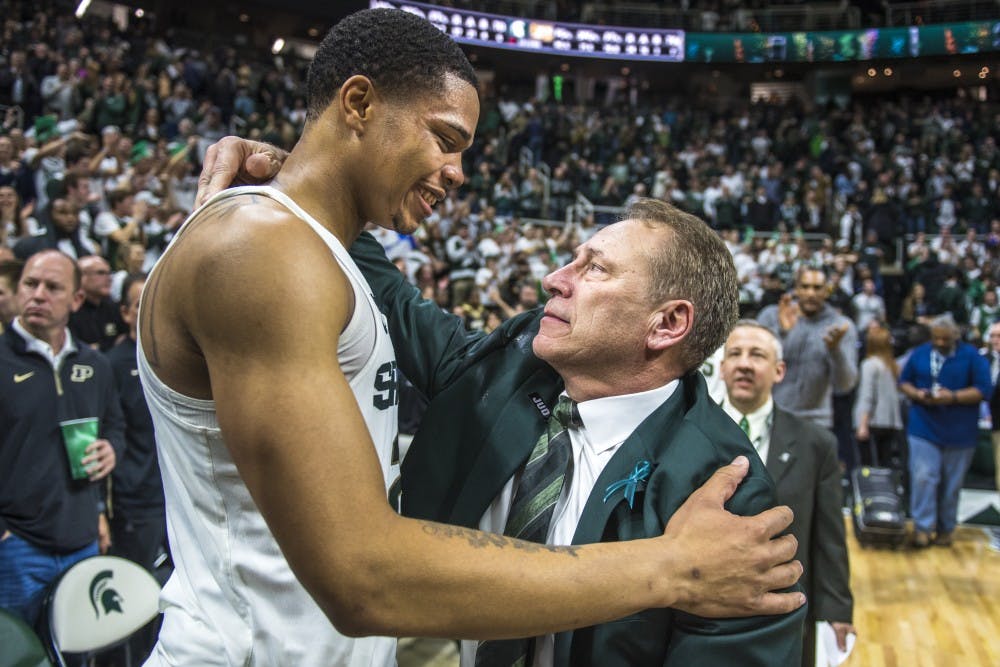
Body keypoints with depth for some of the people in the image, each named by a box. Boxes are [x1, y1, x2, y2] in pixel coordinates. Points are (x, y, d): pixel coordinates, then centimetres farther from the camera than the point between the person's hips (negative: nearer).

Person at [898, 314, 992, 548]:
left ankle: (945, 529, 23)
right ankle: (922, 527, 0)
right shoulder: (920, 353, 5)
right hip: (924, 429, 1)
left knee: (952, 484, 9)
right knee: (923, 477, -8)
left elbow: (983, 390, -8)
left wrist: (953, 397, -20)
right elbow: (903, 382, 11)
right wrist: (917, 394, -10)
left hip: (960, 432, -1)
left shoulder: (971, 356, -3)